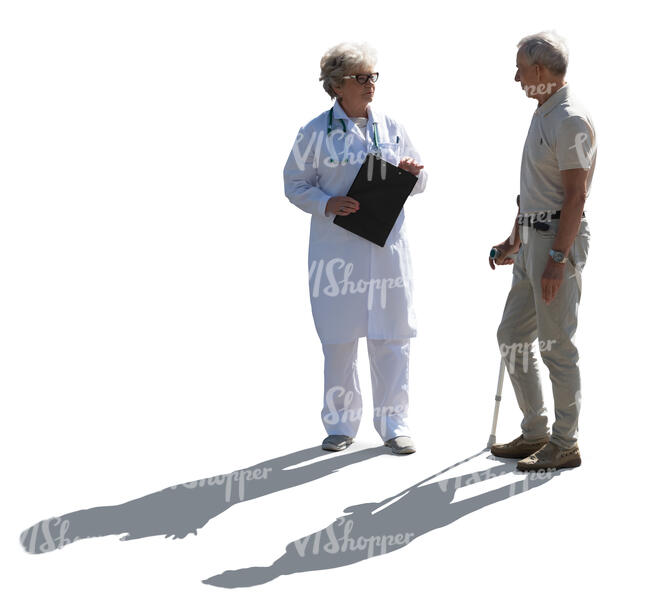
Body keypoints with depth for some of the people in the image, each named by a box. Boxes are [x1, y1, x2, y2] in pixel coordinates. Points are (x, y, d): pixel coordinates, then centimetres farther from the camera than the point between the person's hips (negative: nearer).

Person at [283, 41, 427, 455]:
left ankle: (394, 424, 13)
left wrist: (411, 172, -7)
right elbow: (295, 184, 2)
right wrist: (327, 204, -15)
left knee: (391, 336, 2)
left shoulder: (391, 128, 10)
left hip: (387, 246, 2)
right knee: (338, 338, 4)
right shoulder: (317, 132, 0)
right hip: (336, 247, -2)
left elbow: (419, 182, 16)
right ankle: (341, 424, 17)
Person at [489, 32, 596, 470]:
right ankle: (535, 433, 22)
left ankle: (565, 445, 6)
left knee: (557, 344, -4)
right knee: (512, 336, 13)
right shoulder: (544, 114, 16)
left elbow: (576, 195, -20)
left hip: (559, 240, -10)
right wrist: (514, 241, 25)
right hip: (534, 237, 10)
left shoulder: (571, 120, -15)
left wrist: (556, 258, -23)